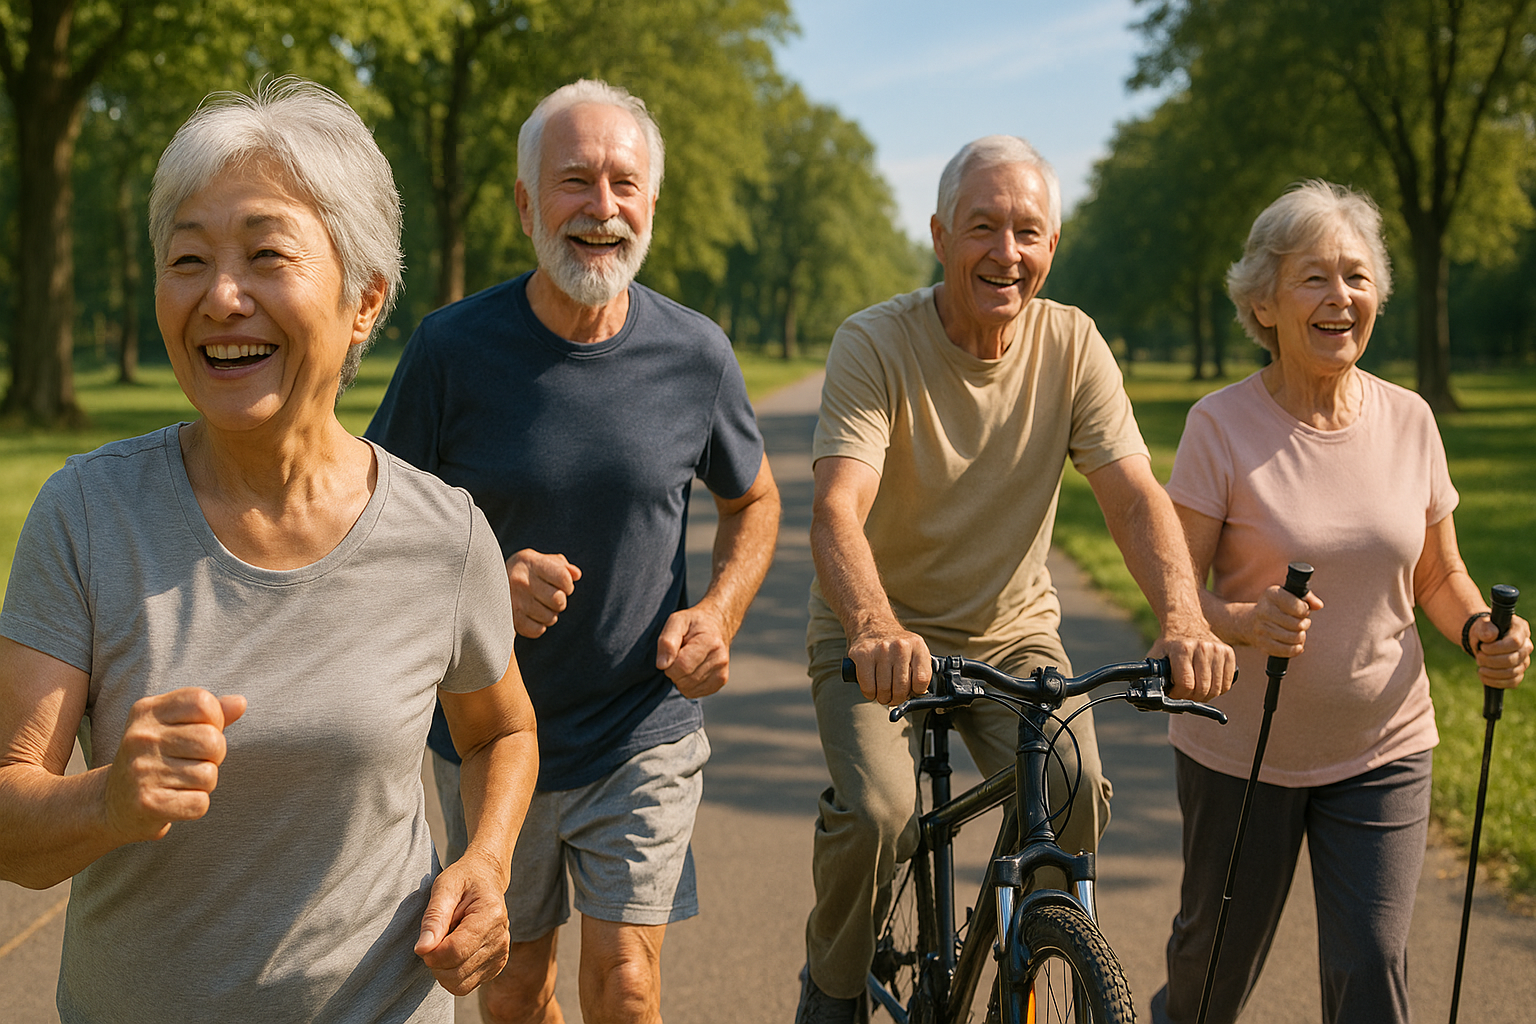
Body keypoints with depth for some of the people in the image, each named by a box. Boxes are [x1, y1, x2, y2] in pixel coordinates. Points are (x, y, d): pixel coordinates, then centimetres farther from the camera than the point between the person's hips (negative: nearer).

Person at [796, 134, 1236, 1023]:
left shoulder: (1072, 344, -7)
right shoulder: (874, 344, -17)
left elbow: (1135, 492, -17)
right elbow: (838, 509, -30)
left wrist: (1183, 618, -36)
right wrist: (876, 627, -50)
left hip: (1013, 629, 3)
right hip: (879, 636, -2)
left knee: (1077, 793, -21)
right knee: (878, 815, -24)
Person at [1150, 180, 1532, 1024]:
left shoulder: (1408, 421, -1)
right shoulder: (1221, 425, -12)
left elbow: (1438, 577, 8)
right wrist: (1250, 624, -34)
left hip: (1383, 752, 2)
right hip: (1241, 750, -2)